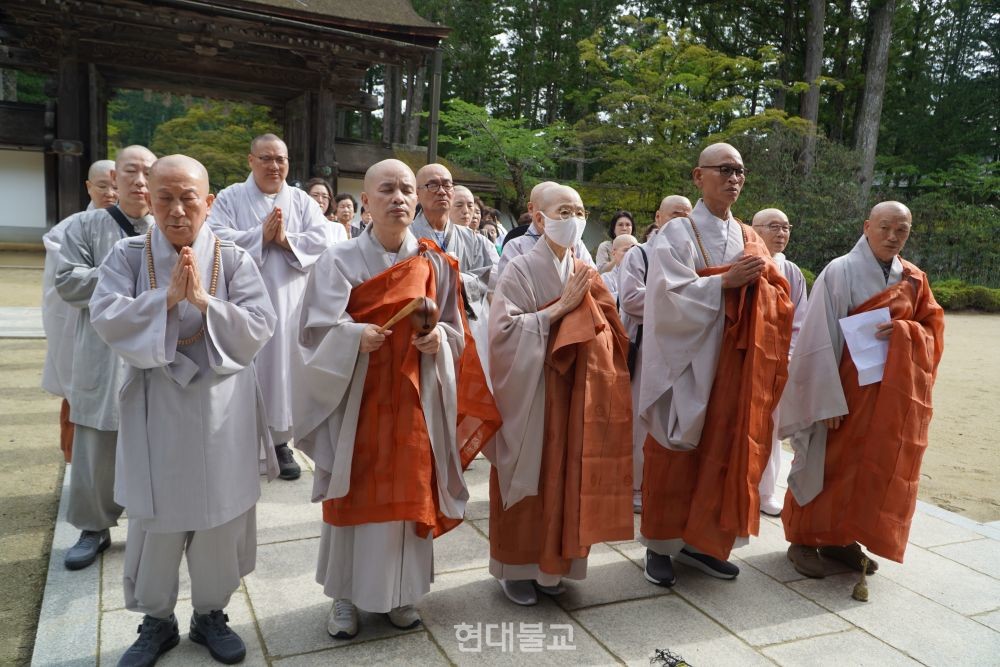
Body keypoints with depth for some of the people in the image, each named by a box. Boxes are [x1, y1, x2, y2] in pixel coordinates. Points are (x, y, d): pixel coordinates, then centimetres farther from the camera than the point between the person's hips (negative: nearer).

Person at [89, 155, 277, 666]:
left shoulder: (234, 259, -3)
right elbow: (106, 319, -13)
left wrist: (204, 300, -22)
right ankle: (157, 620, 32)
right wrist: (168, 297, -21)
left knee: (220, 518, 10)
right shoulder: (127, 256, 0)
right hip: (156, 408, 0)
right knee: (155, 520, 11)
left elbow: (258, 330, -11)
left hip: (220, 408, 0)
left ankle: (210, 613, 32)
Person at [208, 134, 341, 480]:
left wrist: (285, 239, -13)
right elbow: (214, 238, -10)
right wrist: (261, 235, -13)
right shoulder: (230, 198, 5)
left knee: (283, 366, 6)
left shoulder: (302, 201, 9)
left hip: (288, 301, 2)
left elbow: (325, 239, -3)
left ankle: (281, 441, 17)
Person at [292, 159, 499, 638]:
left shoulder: (434, 264, 3)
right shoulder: (339, 261, -3)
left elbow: (455, 334, 7)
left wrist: (439, 337, -15)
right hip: (356, 396, -2)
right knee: (354, 494, 5)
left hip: (413, 397, 2)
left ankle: (400, 592, 26)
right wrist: (354, 335, -25)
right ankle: (346, 595, 23)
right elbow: (314, 331, -7)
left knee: (408, 494, 9)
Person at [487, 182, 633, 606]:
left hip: (573, 392, 5)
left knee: (564, 476, 10)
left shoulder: (584, 273, 8)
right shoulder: (521, 269, -8)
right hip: (530, 392, -5)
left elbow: (602, 330, 13)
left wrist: (584, 307, -8)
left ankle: (551, 563, 26)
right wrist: (560, 308, -17)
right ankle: (516, 567, 20)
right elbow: (504, 329, -17)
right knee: (528, 476, 3)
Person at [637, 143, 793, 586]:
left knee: (724, 451, 9)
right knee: (676, 455, 3)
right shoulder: (676, 233, -5)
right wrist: (725, 282, -19)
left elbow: (776, 294, 13)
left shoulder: (749, 238, 13)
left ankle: (701, 542, 24)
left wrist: (759, 278, -7)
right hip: (687, 363, -5)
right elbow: (668, 295, -17)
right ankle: (660, 546, 17)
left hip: (734, 365, 6)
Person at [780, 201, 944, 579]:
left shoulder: (914, 280, 7)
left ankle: (841, 538, 25)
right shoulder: (839, 272, -11)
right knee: (826, 463, 3)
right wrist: (828, 399, -20)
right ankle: (803, 540, 16)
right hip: (847, 388, -5)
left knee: (872, 467, 11)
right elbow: (820, 339, -15)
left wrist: (904, 331, -16)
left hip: (891, 392, 5)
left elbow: (933, 330, 8)